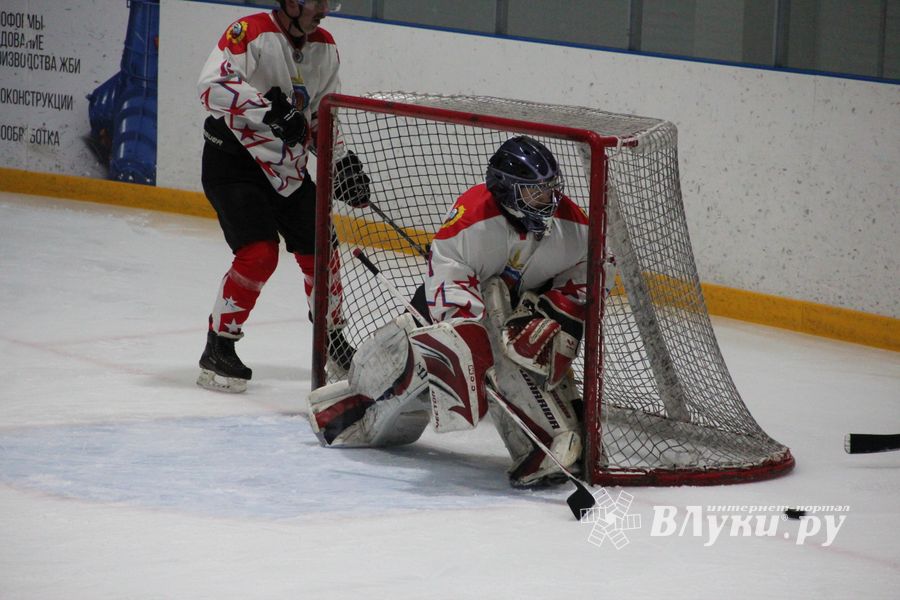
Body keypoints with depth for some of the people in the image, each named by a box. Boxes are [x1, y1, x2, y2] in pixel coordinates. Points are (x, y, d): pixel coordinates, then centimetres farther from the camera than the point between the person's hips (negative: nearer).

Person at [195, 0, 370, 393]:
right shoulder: (251, 33, -18)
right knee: (259, 254, -20)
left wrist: (343, 161, 3)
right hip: (234, 160, -7)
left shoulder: (326, 48, 6)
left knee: (319, 252, 8)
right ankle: (217, 350, -8)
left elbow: (323, 117, 17)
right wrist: (270, 109, -38)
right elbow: (213, 85, -31)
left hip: (288, 168, 7)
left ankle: (332, 342, 30)